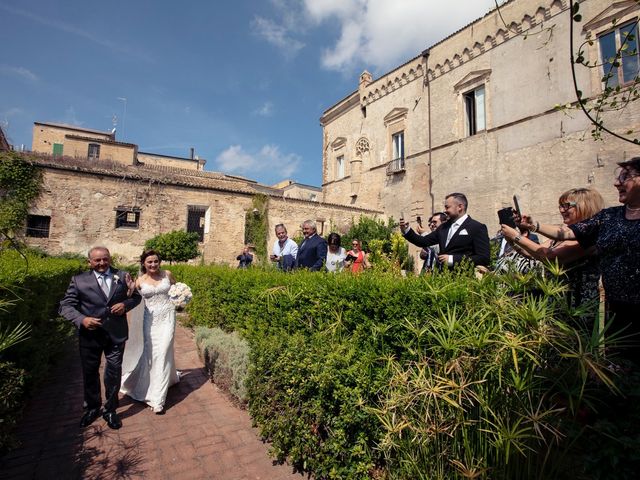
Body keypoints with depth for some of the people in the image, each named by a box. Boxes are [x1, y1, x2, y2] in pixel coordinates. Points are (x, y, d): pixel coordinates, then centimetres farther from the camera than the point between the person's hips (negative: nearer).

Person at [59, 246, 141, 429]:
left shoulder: (123, 276, -1)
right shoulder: (79, 280, -4)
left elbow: (136, 296, 7)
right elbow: (65, 305, -4)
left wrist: (125, 304, -14)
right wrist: (81, 319, -21)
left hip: (116, 334, 0)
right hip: (90, 334, 0)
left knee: (114, 373, 11)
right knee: (90, 373, 18)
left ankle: (110, 410, 32)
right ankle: (92, 407, 42)